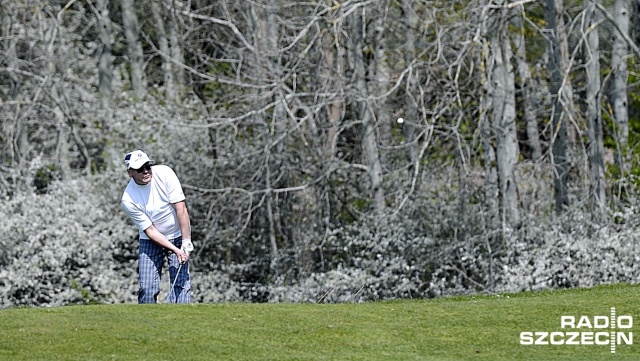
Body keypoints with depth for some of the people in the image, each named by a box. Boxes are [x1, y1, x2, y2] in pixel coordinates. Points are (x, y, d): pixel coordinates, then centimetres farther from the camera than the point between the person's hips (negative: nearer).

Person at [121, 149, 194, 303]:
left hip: (178, 235, 0)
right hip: (151, 240, 0)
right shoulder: (128, 200, -19)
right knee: (147, 288, -8)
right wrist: (175, 250, -23)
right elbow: (150, 230, -16)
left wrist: (186, 242, -21)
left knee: (181, 284, -11)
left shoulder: (164, 173, -18)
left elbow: (181, 209, -18)